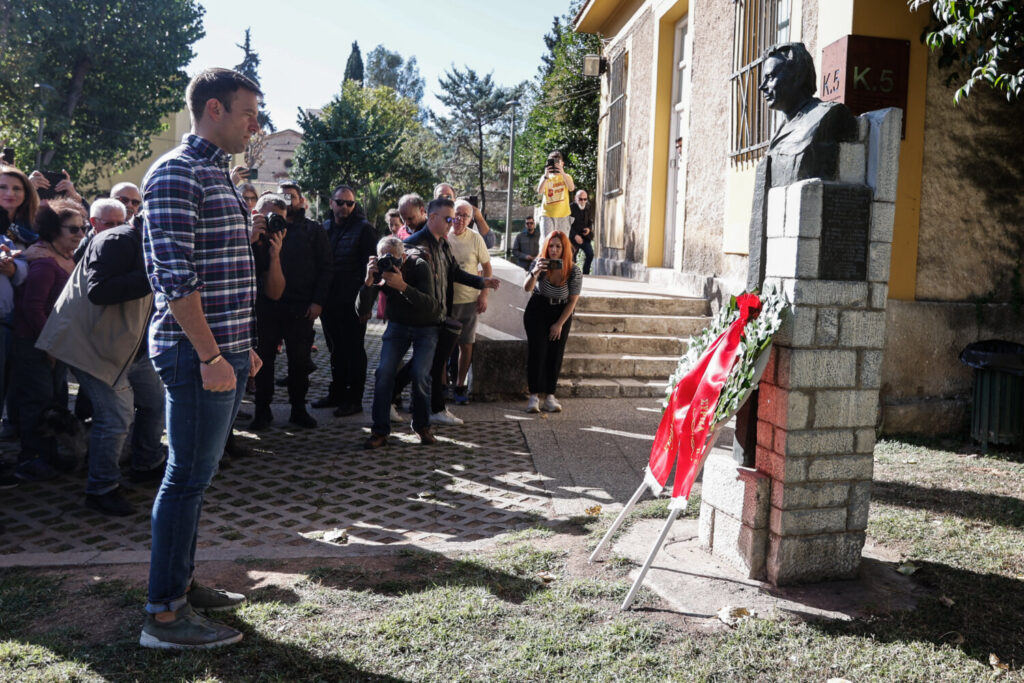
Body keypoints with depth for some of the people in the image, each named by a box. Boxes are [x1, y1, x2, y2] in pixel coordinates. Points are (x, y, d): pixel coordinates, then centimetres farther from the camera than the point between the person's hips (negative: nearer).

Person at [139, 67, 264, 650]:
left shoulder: (220, 175, 18)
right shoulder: (177, 173, -12)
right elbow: (174, 273, -20)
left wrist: (243, 346, 19)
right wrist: (211, 355, -21)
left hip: (226, 350, 9)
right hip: (199, 353, -9)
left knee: (199, 471, 15)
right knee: (189, 476, -4)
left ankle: (182, 582, 28)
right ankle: (165, 613, 7)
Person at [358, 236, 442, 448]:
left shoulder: (420, 266, -24)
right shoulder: (379, 271, -14)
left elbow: (430, 305, -35)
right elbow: (361, 310, -19)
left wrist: (402, 286, -45)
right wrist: (368, 282, -35)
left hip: (426, 326, -3)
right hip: (398, 325, 3)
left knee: (420, 374, -18)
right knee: (383, 371, -12)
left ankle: (422, 426, 5)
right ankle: (380, 431, -3)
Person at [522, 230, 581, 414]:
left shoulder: (574, 271, -16)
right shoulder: (540, 263, -15)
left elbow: (573, 301, -8)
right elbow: (527, 288, -28)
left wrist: (559, 324, -7)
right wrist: (534, 273, -48)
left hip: (561, 313, 1)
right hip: (538, 311, 0)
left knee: (555, 354, -2)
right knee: (537, 352, -10)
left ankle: (550, 397, 5)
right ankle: (534, 396, -8)